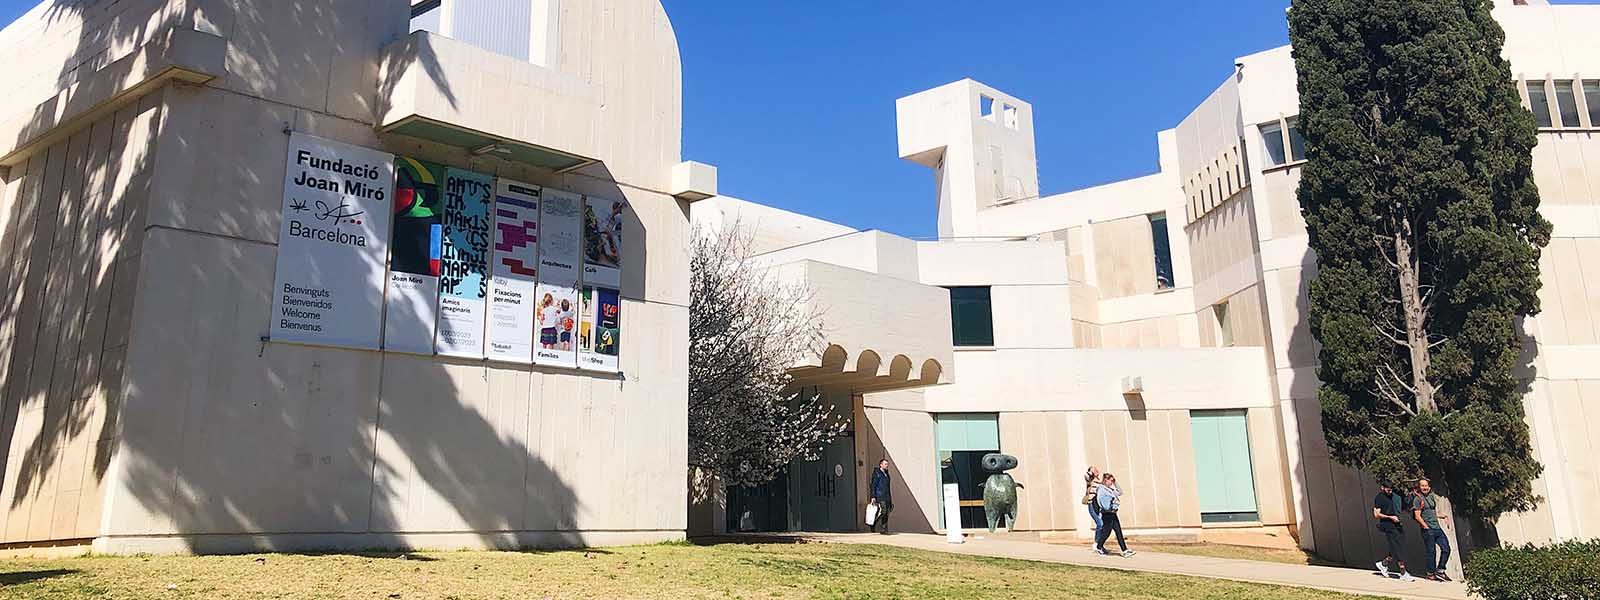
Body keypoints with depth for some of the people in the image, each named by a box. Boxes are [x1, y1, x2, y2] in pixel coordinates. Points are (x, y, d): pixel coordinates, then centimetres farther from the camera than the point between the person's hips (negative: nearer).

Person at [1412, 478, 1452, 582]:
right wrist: (1426, 527, -16)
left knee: (1446, 548, 3)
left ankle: (1439, 570, 15)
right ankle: (1431, 573, 8)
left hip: (1437, 528, 7)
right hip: (1428, 530, -7)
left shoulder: (1431, 497, 17)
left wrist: (1443, 516, 11)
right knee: (1431, 552, -2)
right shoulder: (1418, 499, -5)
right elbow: (1417, 516, -10)